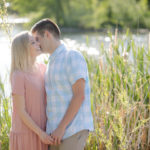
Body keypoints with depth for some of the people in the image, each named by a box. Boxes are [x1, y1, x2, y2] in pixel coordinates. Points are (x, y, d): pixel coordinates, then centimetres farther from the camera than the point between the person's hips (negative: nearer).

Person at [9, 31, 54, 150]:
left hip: (41, 132, 7)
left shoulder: (42, 68, 3)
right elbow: (21, 111, -17)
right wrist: (40, 133, -17)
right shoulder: (18, 76, -18)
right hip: (24, 136, -7)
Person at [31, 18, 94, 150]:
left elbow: (79, 96, -18)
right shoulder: (54, 63, 18)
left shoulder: (73, 56, -12)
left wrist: (61, 128, -20)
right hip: (57, 130, 9)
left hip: (74, 129, -9)